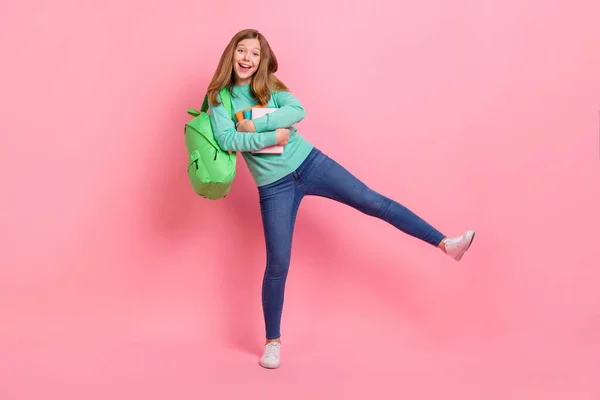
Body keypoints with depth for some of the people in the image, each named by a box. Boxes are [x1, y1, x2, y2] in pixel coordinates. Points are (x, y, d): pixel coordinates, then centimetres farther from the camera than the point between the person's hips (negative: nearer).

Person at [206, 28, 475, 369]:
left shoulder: (269, 85, 6)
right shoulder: (220, 97, 0)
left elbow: (298, 111, -13)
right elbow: (227, 141, -15)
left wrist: (254, 125, -18)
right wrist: (270, 136, -18)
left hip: (309, 162, 2)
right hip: (274, 186, -2)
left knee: (373, 202, -6)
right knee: (278, 264, -2)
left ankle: (445, 243, -1)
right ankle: (273, 341, 15)